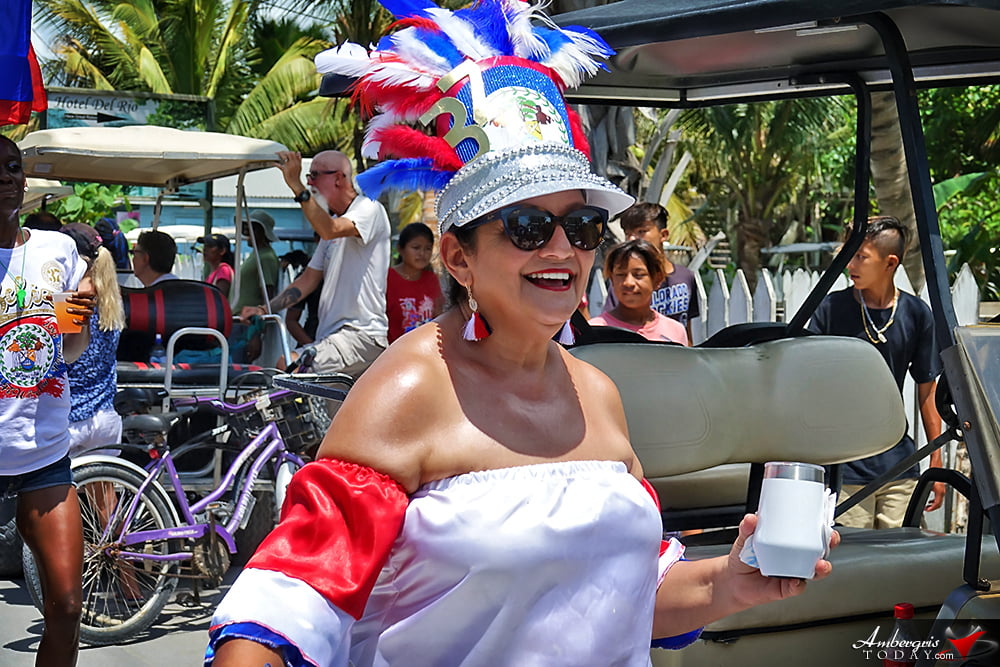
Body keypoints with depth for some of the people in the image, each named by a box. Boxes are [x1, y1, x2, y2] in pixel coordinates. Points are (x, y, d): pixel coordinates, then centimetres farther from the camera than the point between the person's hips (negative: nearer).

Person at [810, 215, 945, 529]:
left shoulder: (917, 314, 3)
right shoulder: (831, 308, -3)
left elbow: (927, 388, 10)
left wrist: (936, 461, 10)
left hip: (898, 466, 2)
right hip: (842, 467, -2)